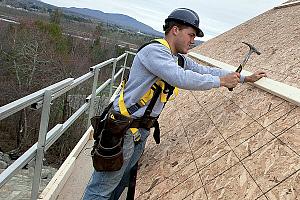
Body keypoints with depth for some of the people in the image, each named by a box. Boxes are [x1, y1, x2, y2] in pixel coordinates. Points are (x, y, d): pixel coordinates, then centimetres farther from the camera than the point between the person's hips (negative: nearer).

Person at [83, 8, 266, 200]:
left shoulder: (180, 59, 12)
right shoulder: (154, 50, -17)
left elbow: (206, 70, 19)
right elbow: (182, 79, -28)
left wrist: (246, 78, 19)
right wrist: (221, 81, -16)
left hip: (142, 130, 9)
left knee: (120, 183, 18)